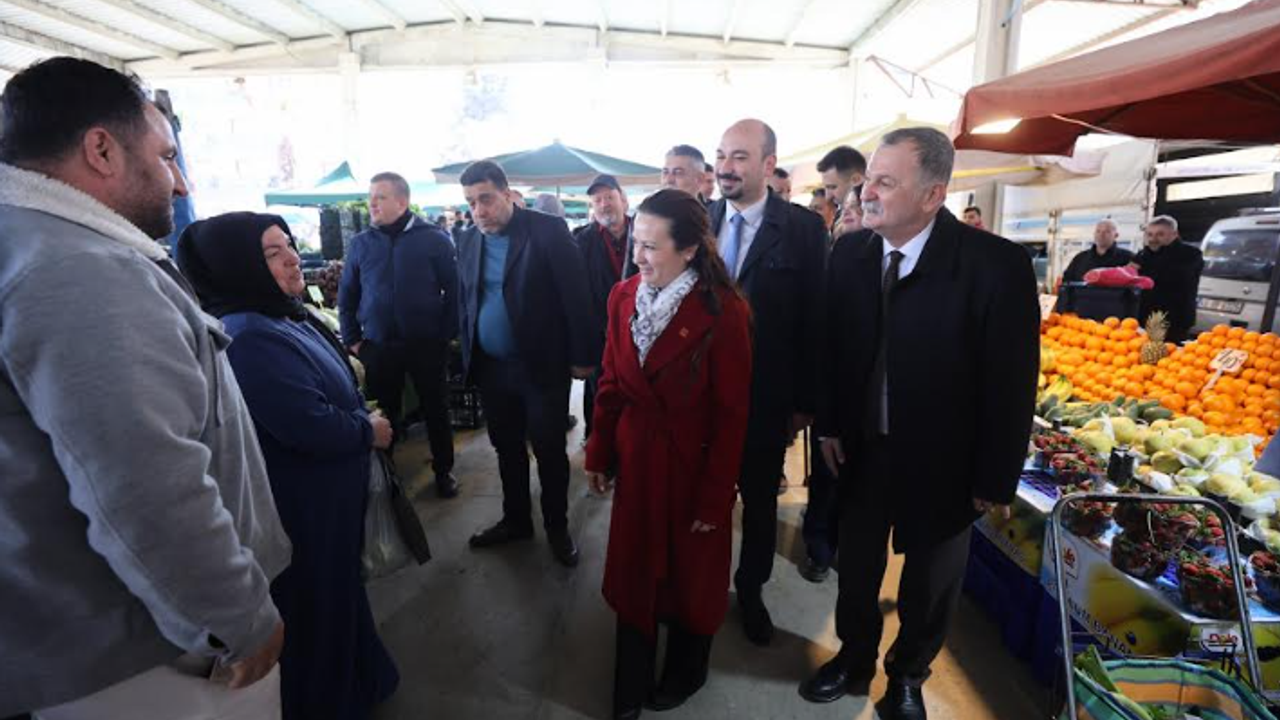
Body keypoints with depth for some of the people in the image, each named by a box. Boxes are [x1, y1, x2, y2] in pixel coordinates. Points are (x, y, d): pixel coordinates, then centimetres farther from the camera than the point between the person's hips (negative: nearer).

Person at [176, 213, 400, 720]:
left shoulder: (287, 315, 4)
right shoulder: (249, 339, -29)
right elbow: (311, 429, -31)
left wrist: (364, 422, 4)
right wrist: (369, 431, -14)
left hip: (329, 492, 10)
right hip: (303, 504, -10)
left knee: (339, 585, 27)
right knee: (314, 602, 12)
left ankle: (353, 678, 51)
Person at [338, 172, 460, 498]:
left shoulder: (434, 239, -5)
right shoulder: (360, 243, 3)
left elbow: (453, 290, -3)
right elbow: (346, 296, 9)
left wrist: (448, 334, -7)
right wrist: (352, 340, 5)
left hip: (428, 345, -2)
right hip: (377, 347, 2)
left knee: (436, 410, 10)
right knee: (383, 413, 14)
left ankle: (444, 470, 28)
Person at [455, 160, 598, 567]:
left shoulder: (548, 230, -10)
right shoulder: (468, 242, 7)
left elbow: (576, 294, -11)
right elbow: (465, 302, 14)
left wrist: (582, 356, -11)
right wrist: (468, 355, 10)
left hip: (542, 366, -5)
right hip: (490, 368, 5)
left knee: (550, 451, 7)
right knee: (507, 449, 18)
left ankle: (557, 528, 27)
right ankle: (516, 520, 37)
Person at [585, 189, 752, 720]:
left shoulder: (724, 312, -19)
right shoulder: (623, 298, -4)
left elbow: (731, 414, -15)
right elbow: (611, 384, 4)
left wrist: (715, 498, -12)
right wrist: (599, 454, 6)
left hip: (692, 465, -4)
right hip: (636, 459, 4)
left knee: (691, 575, 18)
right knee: (632, 572, 17)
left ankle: (685, 672, 47)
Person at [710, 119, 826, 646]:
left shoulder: (804, 228, -7)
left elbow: (813, 318, -7)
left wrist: (805, 401, -6)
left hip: (766, 395, -2)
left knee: (760, 500, 16)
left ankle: (750, 589, 39)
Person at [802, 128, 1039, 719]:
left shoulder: (997, 265, -20)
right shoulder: (849, 253, -7)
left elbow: (1012, 383, -14)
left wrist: (995, 479, -10)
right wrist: (829, 424, 3)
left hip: (941, 460, -2)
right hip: (861, 449, 3)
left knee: (929, 583, 20)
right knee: (855, 566, 21)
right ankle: (854, 660, 47)